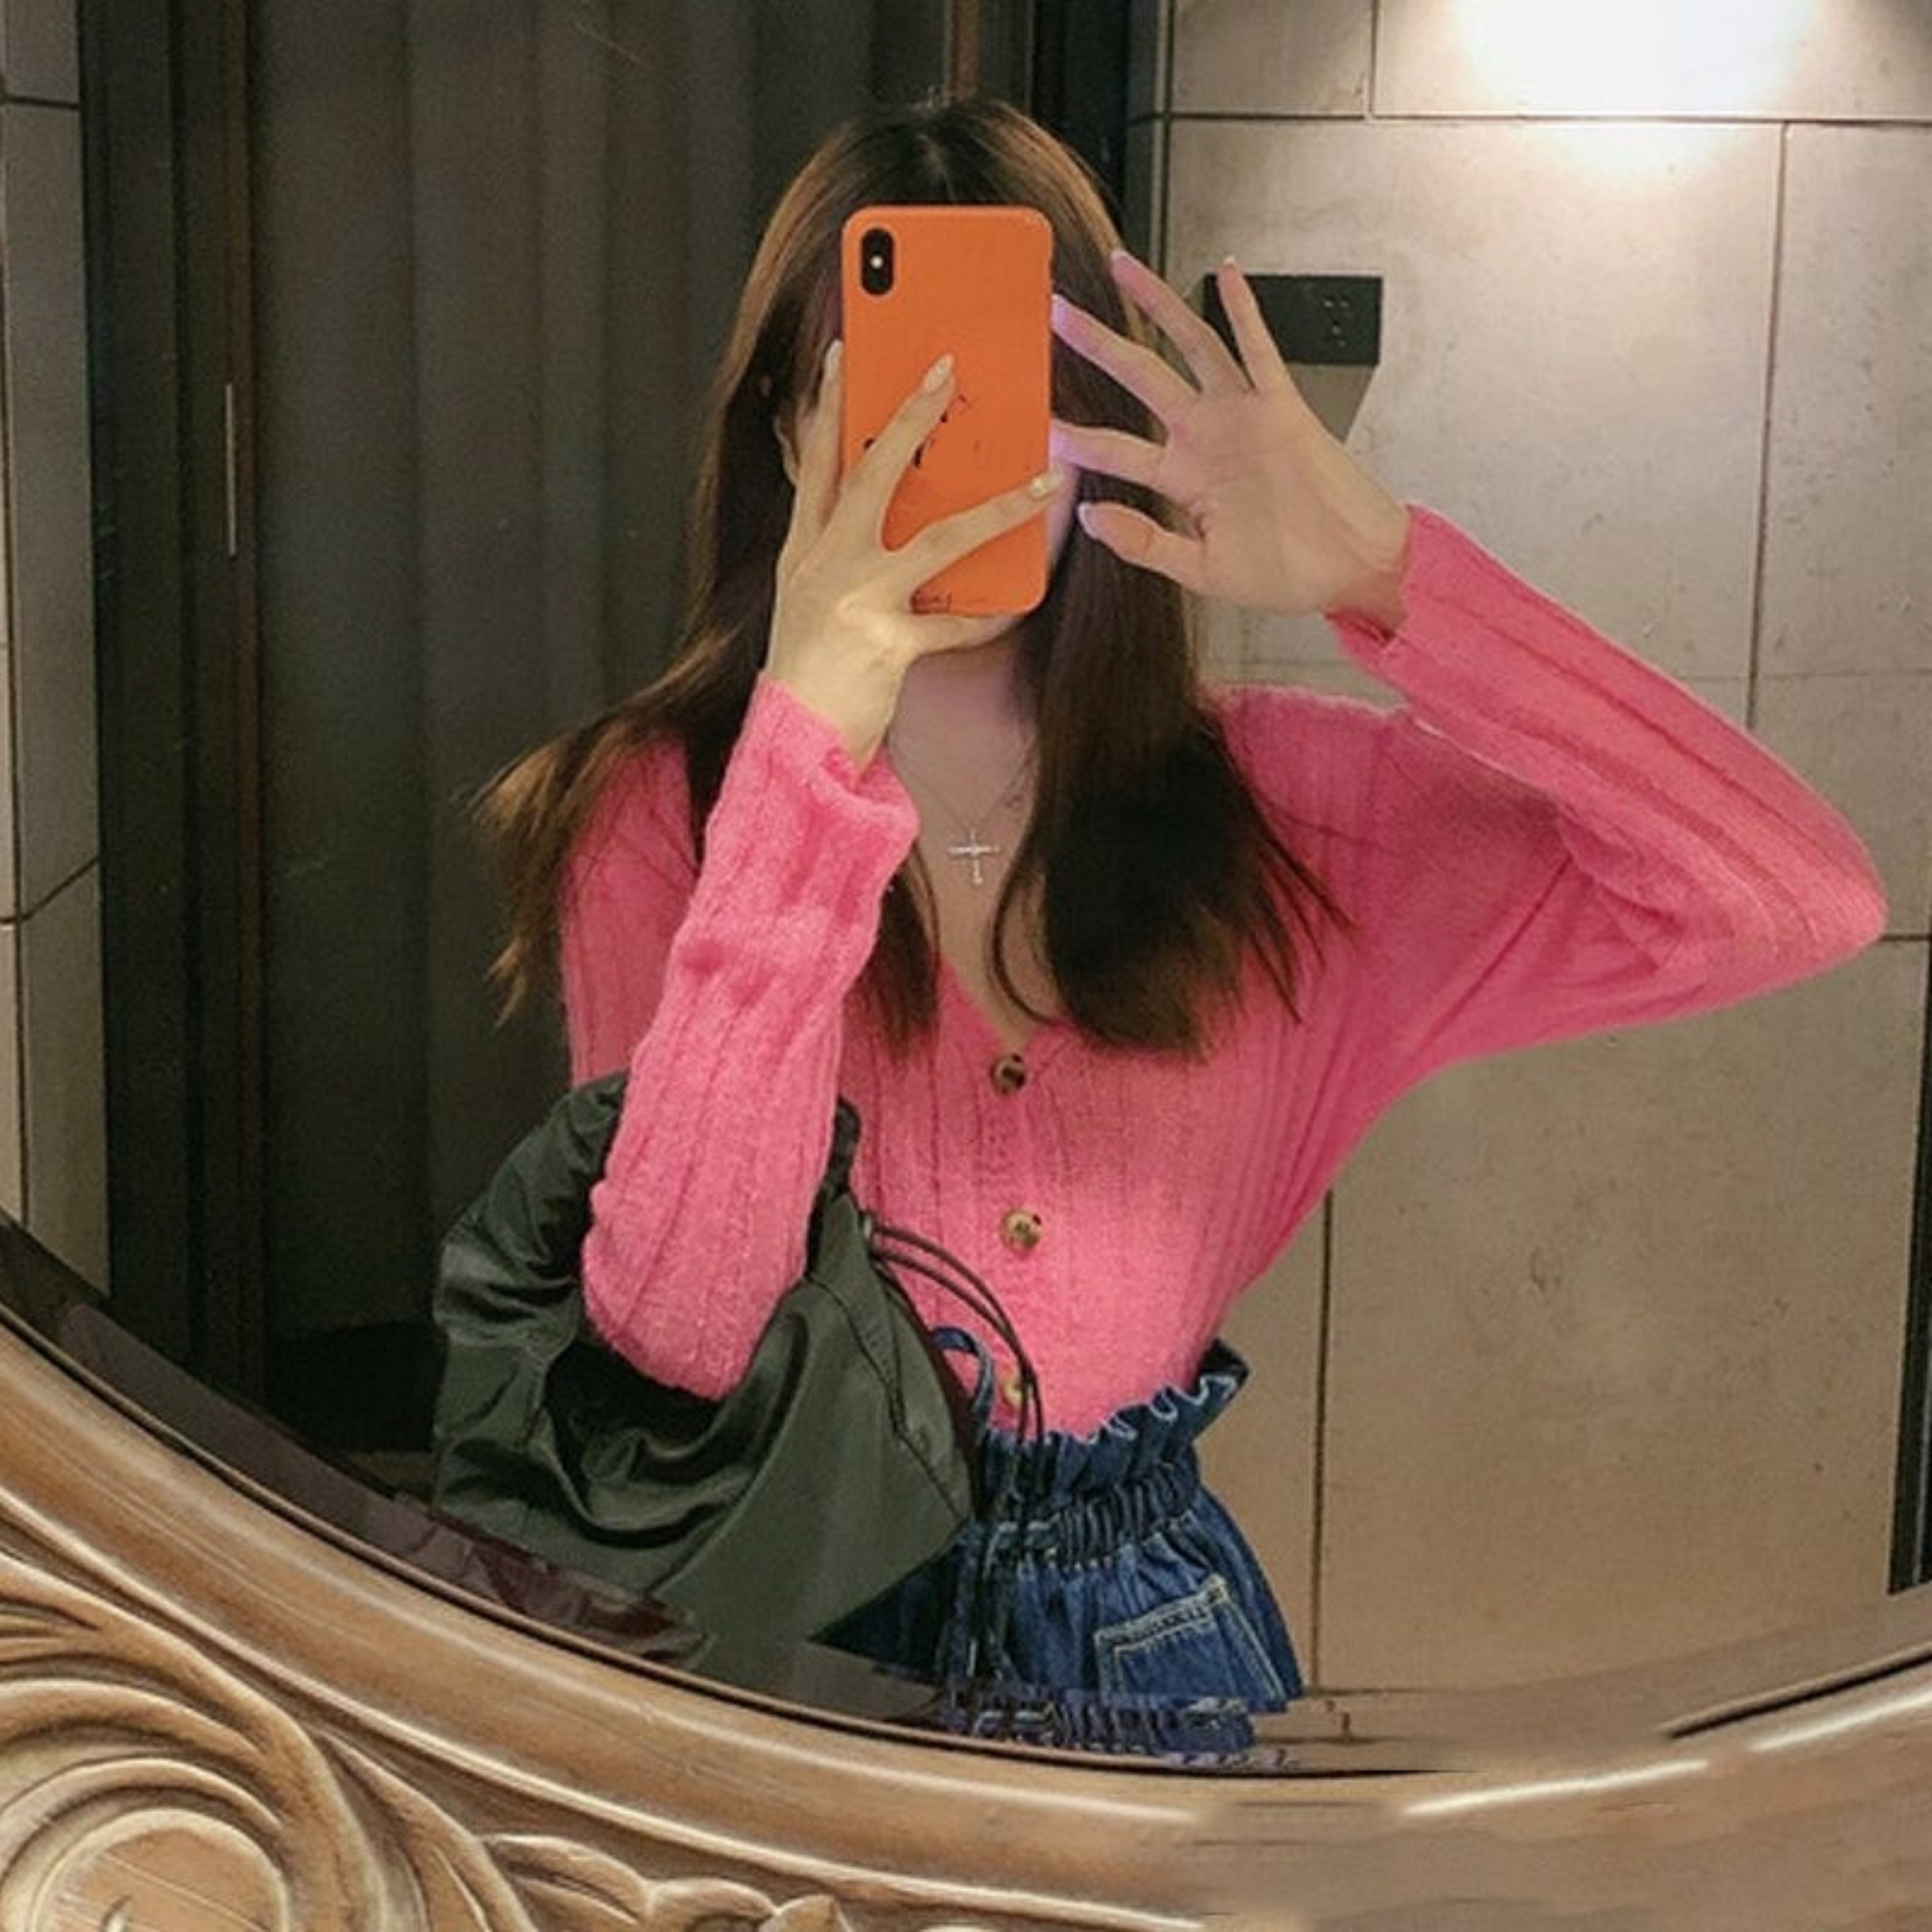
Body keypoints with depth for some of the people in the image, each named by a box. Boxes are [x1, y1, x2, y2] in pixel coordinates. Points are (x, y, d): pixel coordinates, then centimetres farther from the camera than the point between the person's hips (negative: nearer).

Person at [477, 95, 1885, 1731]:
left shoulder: (1259, 806, -3)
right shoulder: (659, 811, -9)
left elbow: (1800, 905, -12)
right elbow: (673, 1335, -23)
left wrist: (1380, 574, -21)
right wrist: (816, 745, -29)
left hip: (1151, 1626, 0)